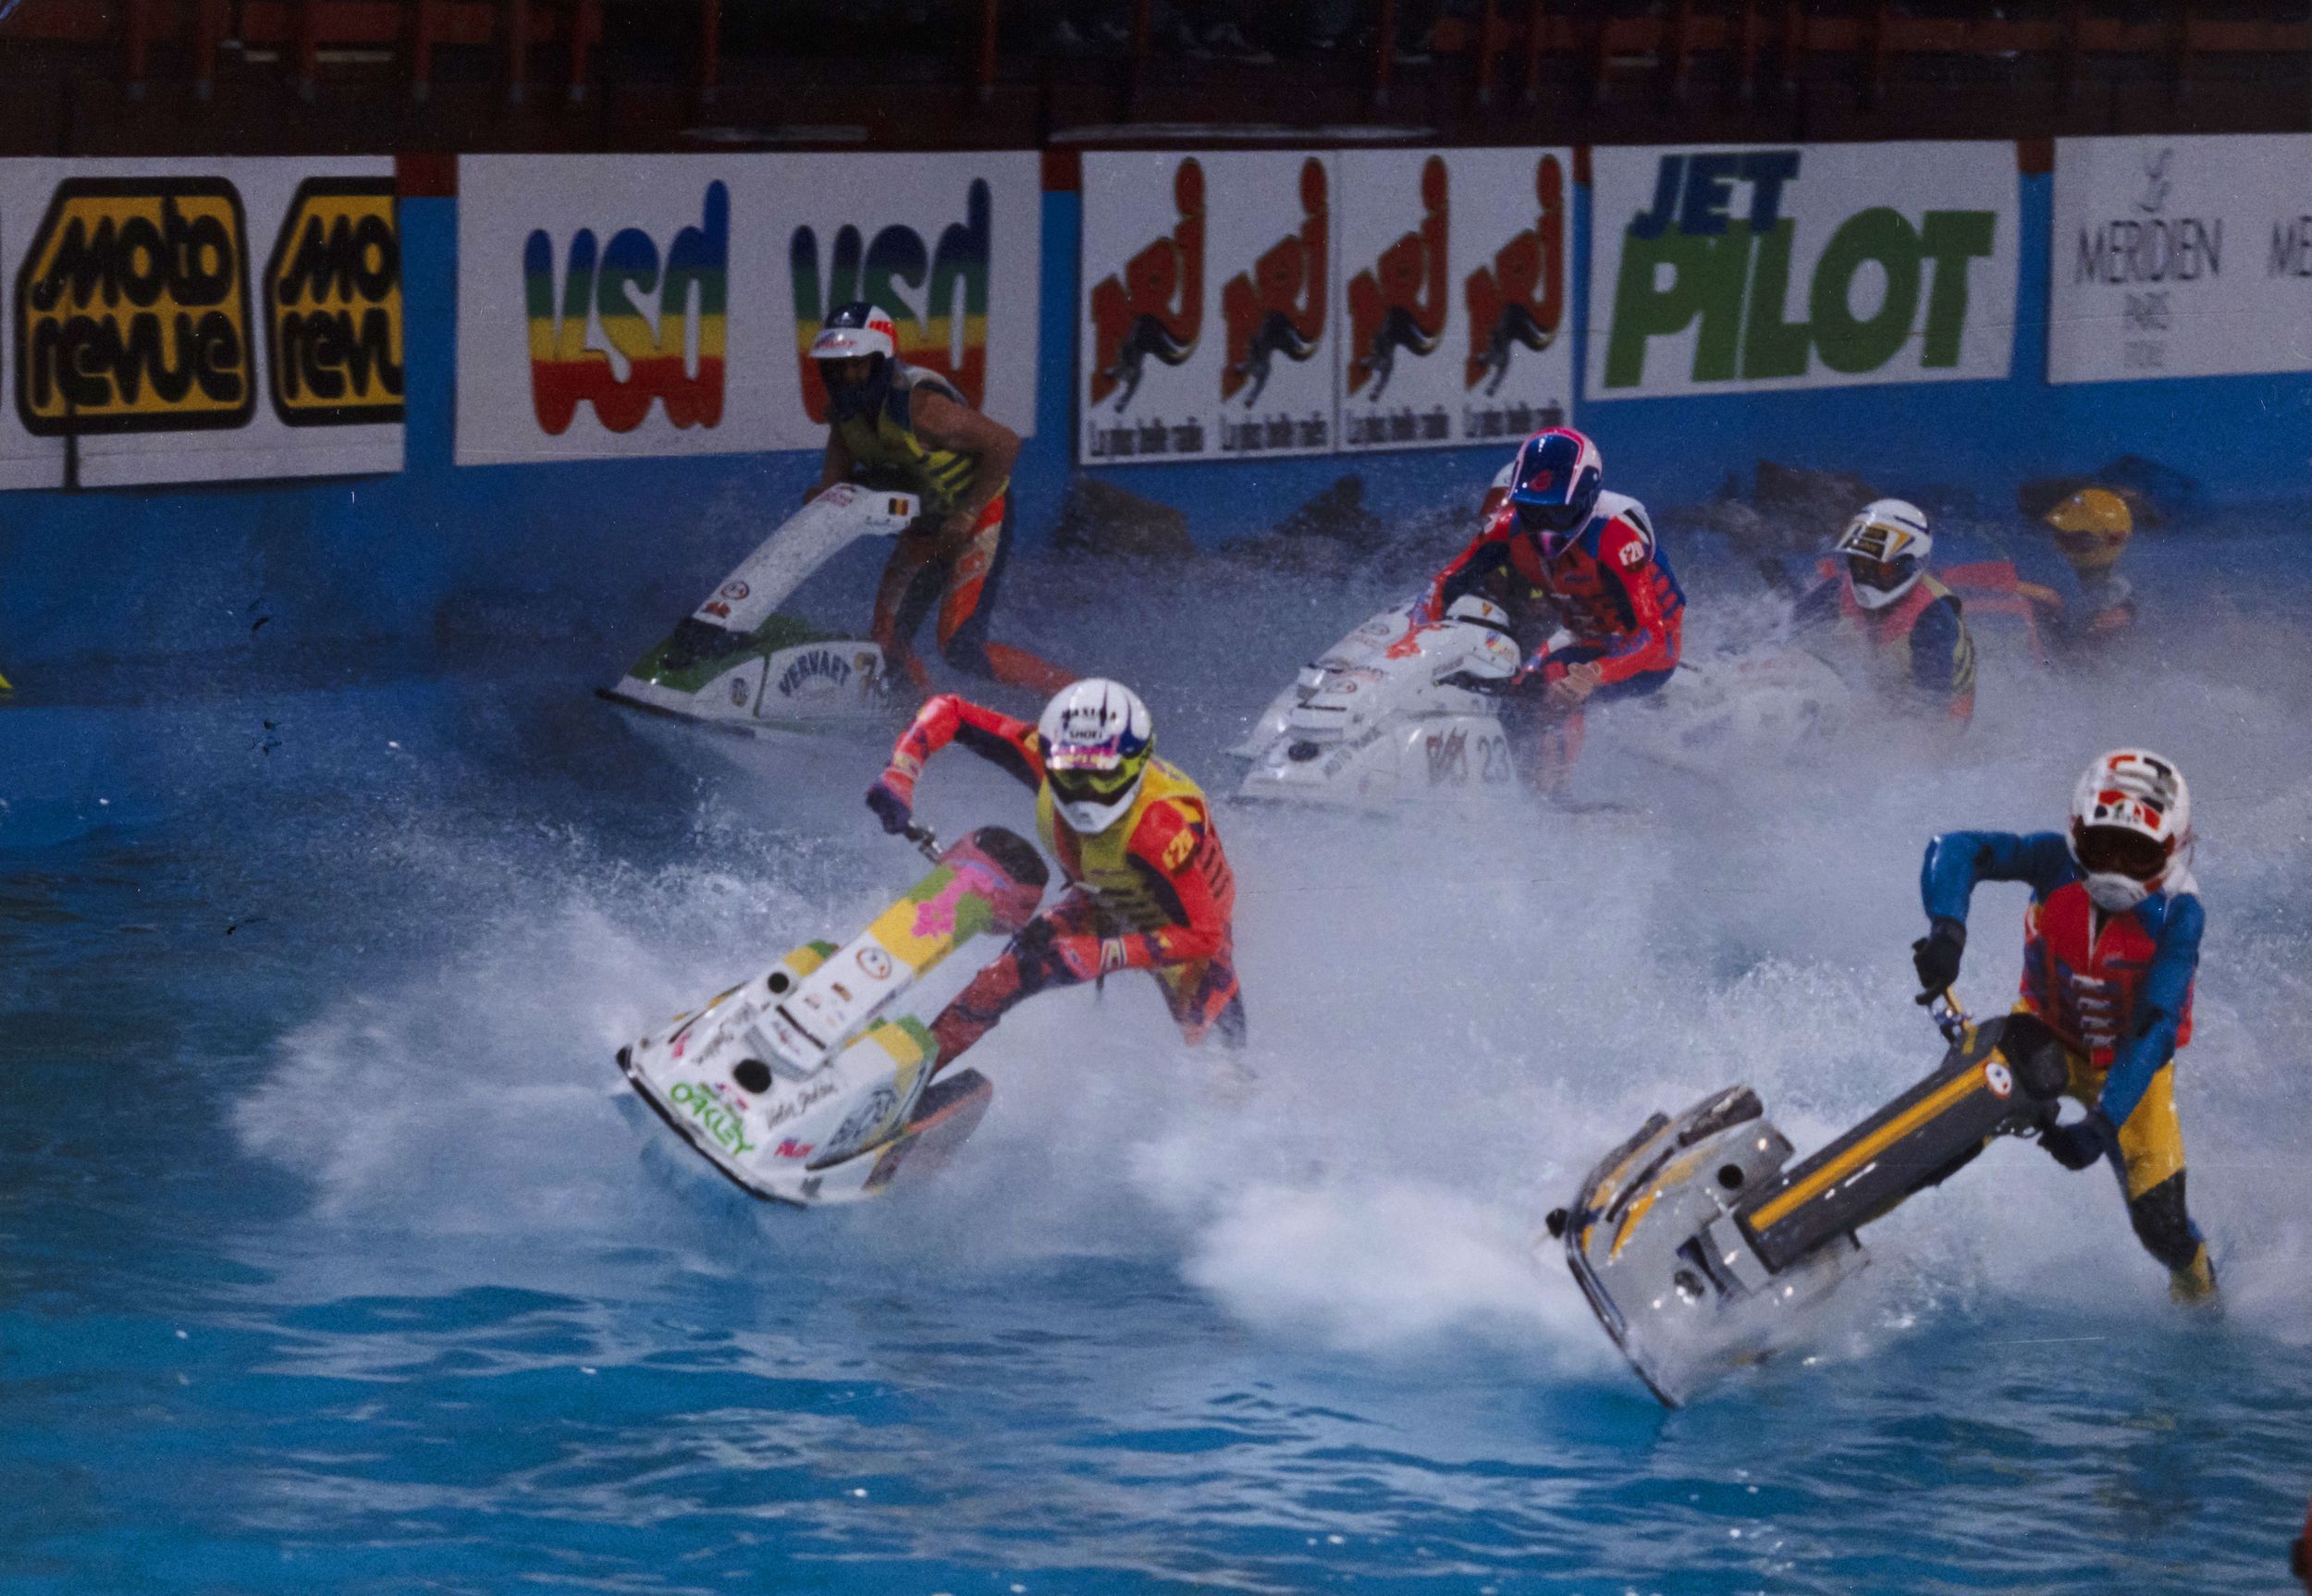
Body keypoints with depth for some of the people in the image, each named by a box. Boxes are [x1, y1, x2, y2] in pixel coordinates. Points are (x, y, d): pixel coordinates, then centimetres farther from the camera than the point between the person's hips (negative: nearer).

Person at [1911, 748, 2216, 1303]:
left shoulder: (2177, 914, -28)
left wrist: (2103, 1124, -43)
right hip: (2048, 1034, 2)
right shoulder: (2059, 861, -24)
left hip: (2129, 1064, -2)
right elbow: (1954, 851, -30)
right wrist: (1947, 929, -49)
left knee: (2163, 1226, -6)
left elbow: (2155, 1031, -33)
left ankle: (2194, 1286, 28)